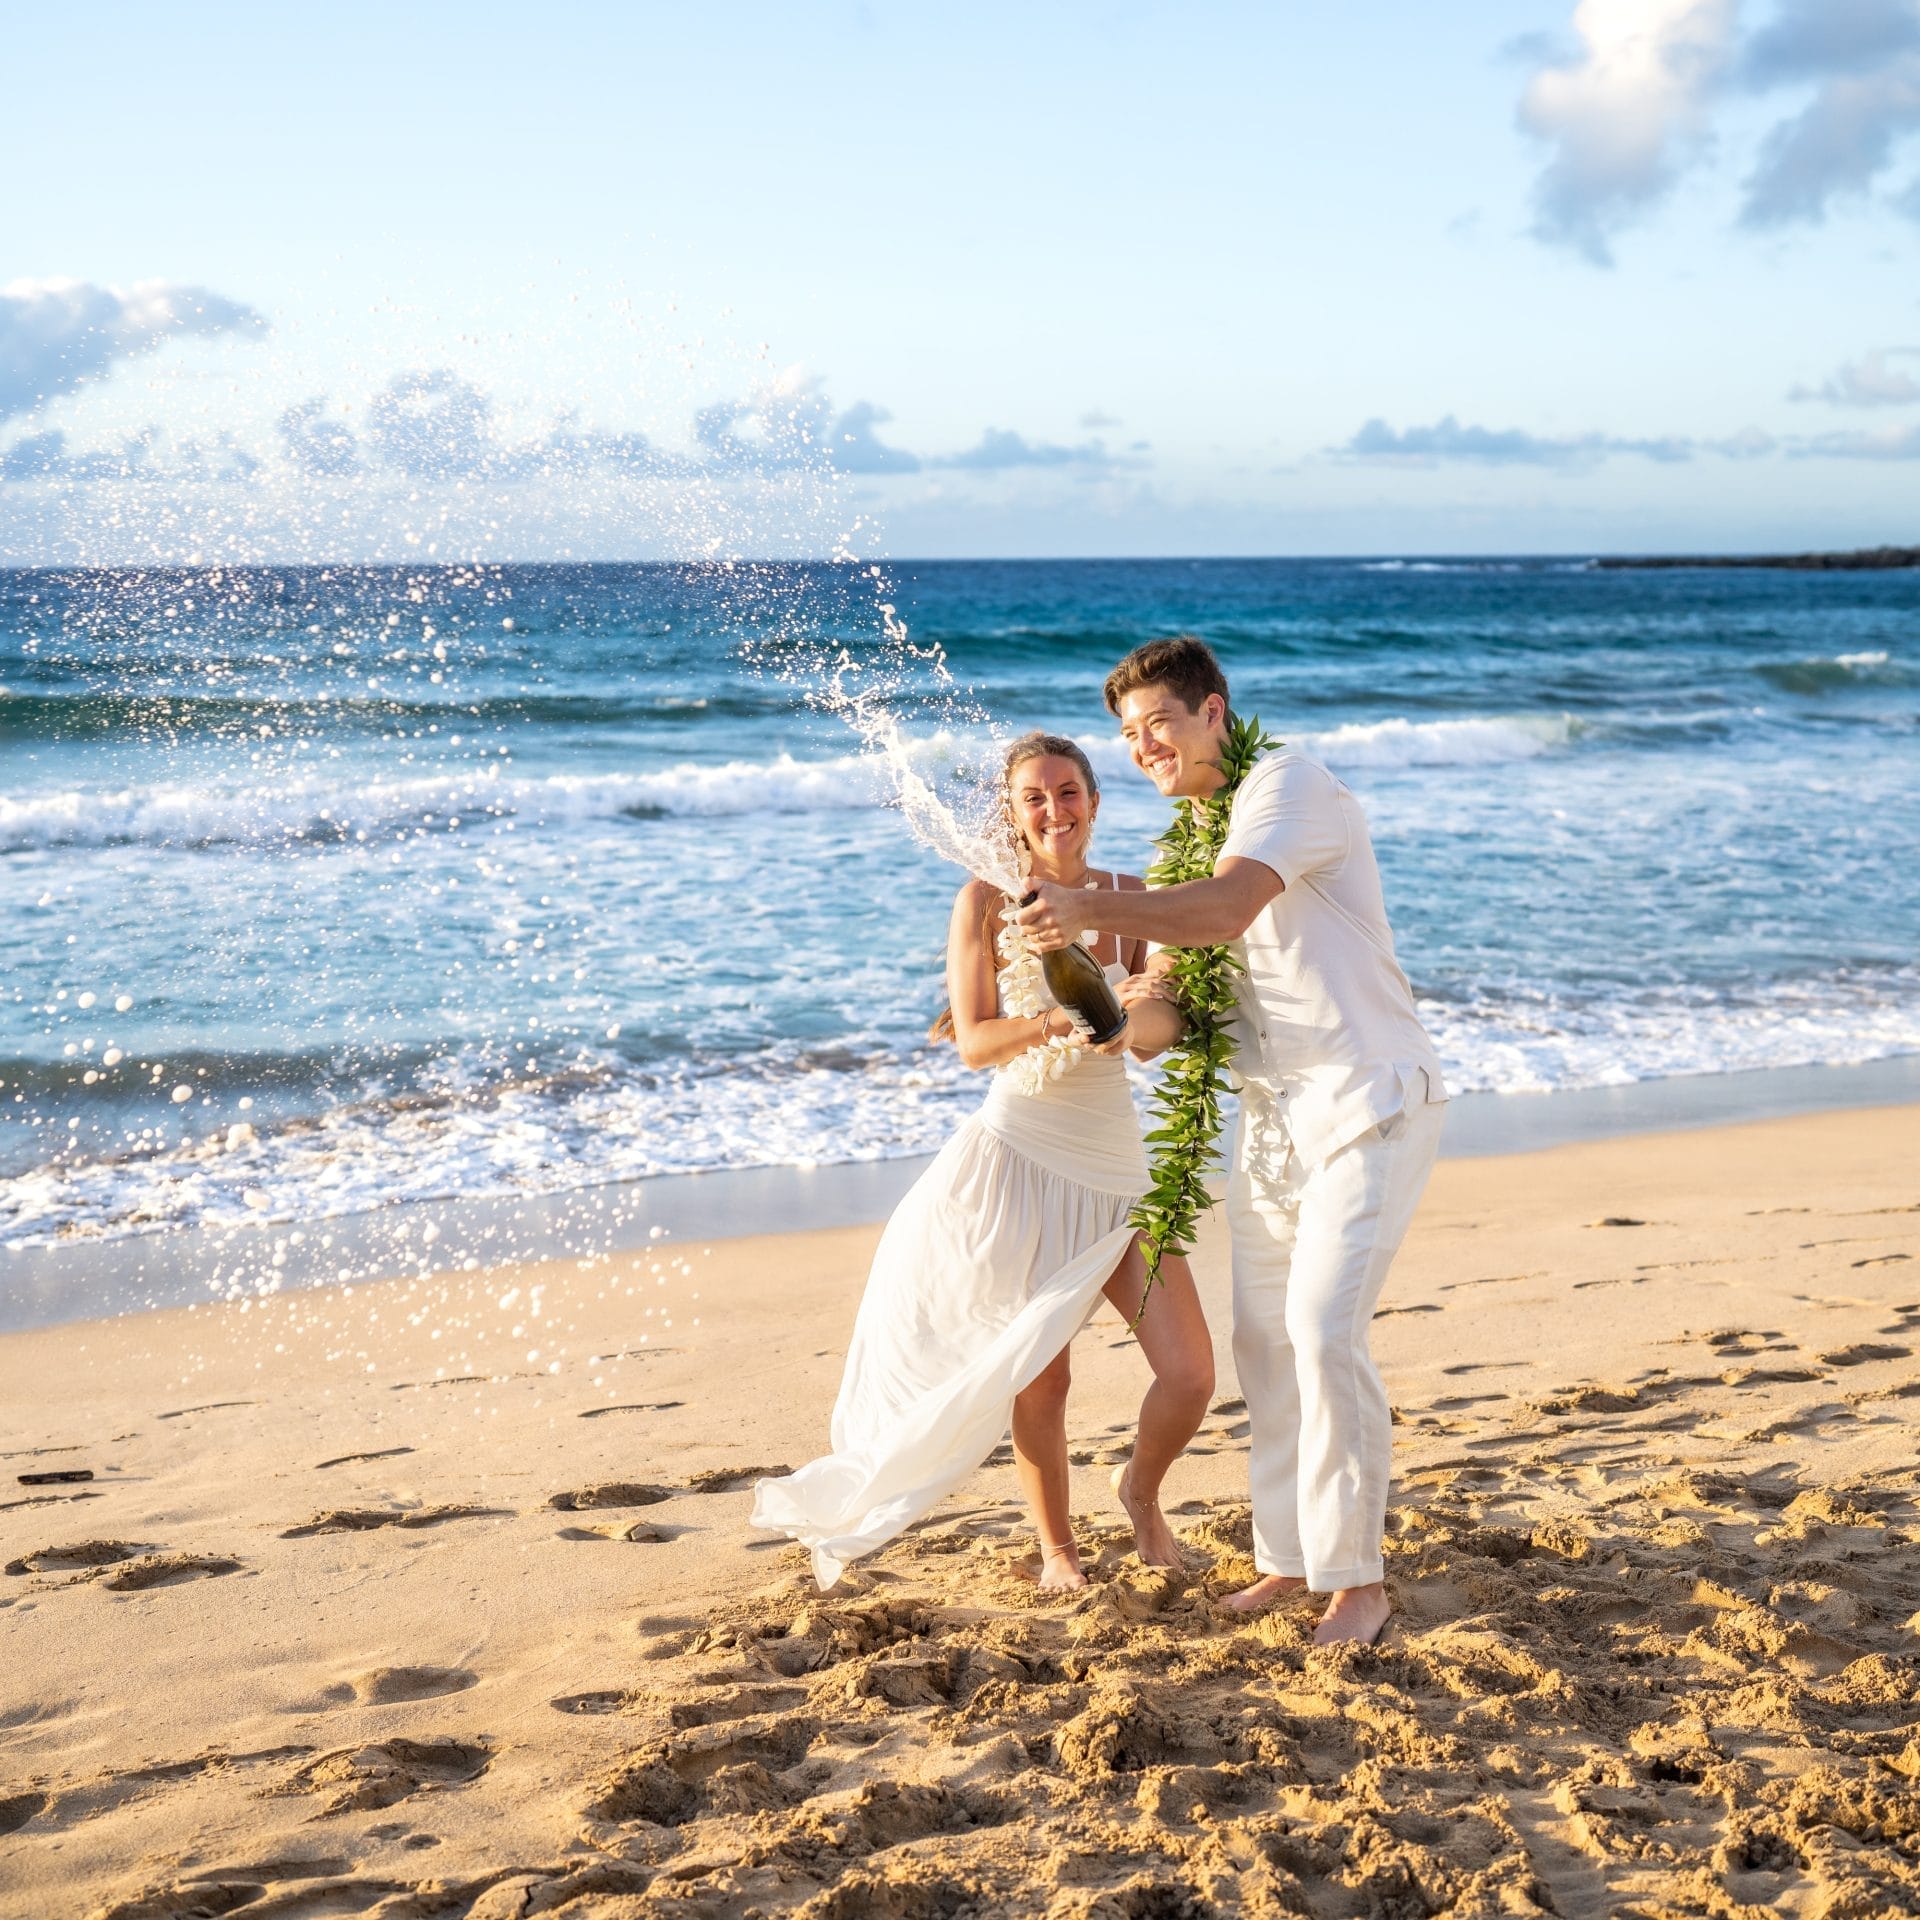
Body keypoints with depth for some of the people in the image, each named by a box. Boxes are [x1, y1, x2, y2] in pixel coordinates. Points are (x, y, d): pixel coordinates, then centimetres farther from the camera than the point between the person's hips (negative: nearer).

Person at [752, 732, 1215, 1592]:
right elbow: (974, 1041, -13)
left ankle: (1140, 1489, 28)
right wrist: (1068, 1017, -29)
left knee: (1190, 1375, -3)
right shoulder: (988, 901, -6)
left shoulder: (1131, 898, 3)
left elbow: (1163, 1028, -6)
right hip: (1019, 1157, -3)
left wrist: (1134, 1011, -29)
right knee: (1040, 1376, 4)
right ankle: (1056, 1547, 28)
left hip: (1116, 1166, 3)